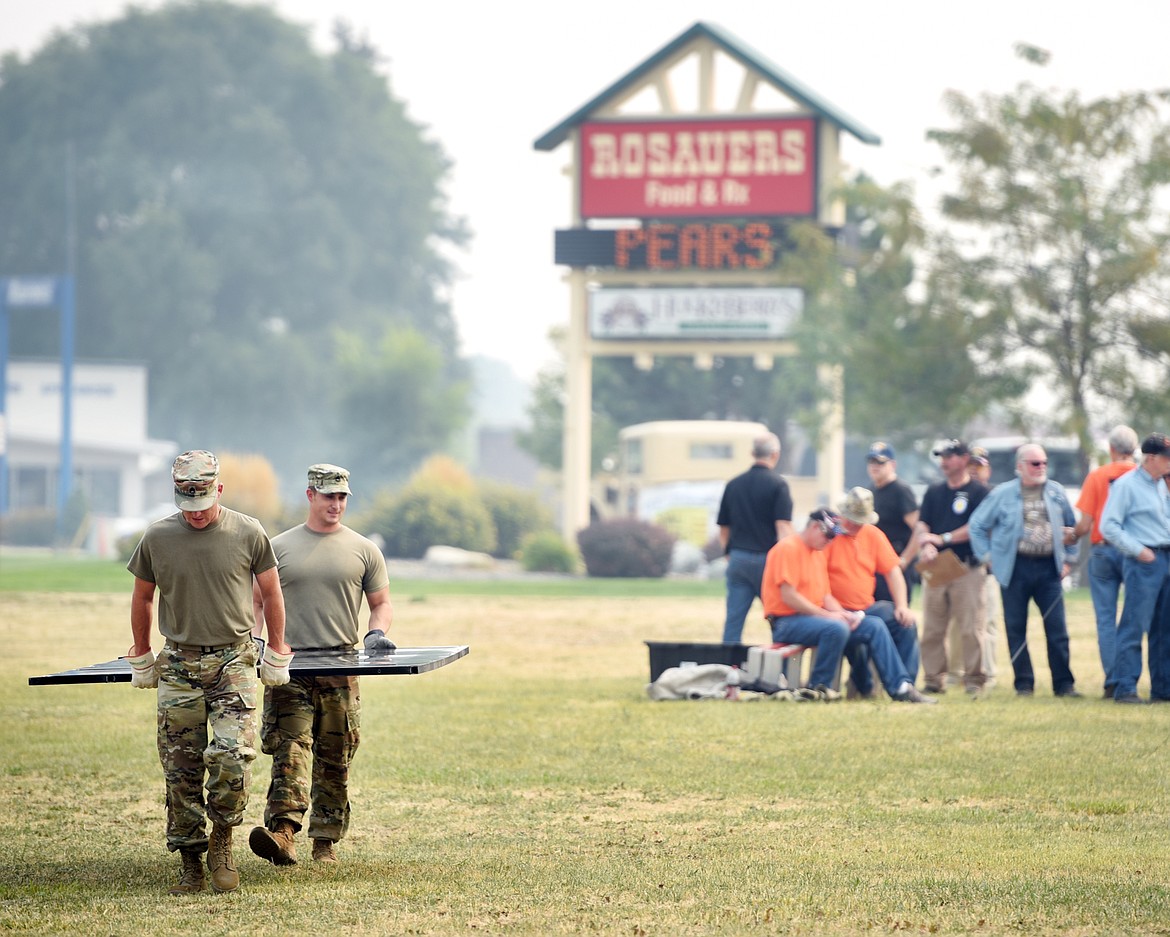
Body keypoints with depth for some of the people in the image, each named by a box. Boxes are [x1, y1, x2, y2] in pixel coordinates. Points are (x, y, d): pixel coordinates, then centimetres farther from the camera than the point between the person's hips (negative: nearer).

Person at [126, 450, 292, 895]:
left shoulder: (248, 534, -1)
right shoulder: (157, 538, 2)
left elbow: (271, 593, 12)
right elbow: (143, 597, 17)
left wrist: (277, 653, 16)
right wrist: (141, 657, 21)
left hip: (233, 662, -2)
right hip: (178, 665, 2)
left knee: (232, 756, -17)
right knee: (181, 772, 1)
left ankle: (223, 840, 4)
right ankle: (190, 865, 9)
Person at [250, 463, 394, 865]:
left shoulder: (363, 550, 10)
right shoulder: (279, 547, 8)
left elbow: (381, 603, 16)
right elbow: (259, 601, 14)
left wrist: (376, 633, -4)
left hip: (341, 670, 1)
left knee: (335, 760, 5)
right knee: (289, 748, -16)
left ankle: (325, 842, 12)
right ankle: (283, 831, -29)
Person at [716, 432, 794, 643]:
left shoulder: (733, 485, 9)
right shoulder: (777, 485, -6)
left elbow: (723, 529, 15)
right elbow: (783, 527, -13)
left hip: (737, 559, 4)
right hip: (768, 559, -4)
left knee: (733, 620, 1)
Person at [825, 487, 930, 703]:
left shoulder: (872, 534, 10)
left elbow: (893, 571, 10)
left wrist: (902, 606, -4)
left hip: (868, 608, 6)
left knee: (906, 622, -16)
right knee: (876, 627, -30)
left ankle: (907, 686, -14)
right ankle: (898, 686, -31)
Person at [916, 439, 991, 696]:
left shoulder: (979, 492, 2)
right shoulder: (934, 491, 18)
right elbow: (922, 524, 11)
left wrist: (943, 539, -10)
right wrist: (926, 544, -10)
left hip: (967, 568, -5)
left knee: (971, 627, -8)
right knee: (932, 628, 2)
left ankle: (974, 679, -5)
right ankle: (934, 679, 6)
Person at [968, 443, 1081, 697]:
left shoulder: (1057, 492, 9)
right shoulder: (1002, 493, 2)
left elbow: (1071, 527, 19)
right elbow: (977, 525, 6)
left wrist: (1068, 558, 12)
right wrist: (988, 556, 1)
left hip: (1049, 568, 2)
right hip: (1016, 568, -1)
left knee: (1057, 628, -2)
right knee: (1016, 628, 2)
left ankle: (1064, 683, 2)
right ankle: (1024, 683, 9)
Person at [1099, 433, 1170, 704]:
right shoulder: (1126, 485, -7)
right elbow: (1108, 527, -12)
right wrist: (1138, 550, -15)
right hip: (1144, 561, -8)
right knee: (1134, 627, -9)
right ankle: (1125, 689, -8)